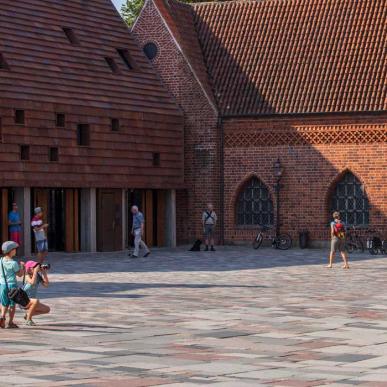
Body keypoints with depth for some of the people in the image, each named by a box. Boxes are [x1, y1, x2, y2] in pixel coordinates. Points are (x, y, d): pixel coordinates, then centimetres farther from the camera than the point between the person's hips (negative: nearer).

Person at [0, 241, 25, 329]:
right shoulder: (14, 263, -16)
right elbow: (20, 274, -6)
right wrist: (22, 266, 9)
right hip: (12, 284, -4)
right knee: (12, 304, 7)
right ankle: (10, 322, 9)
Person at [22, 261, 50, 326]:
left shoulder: (39, 276, 0)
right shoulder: (28, 276, -16)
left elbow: (46, 284, -11)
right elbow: (32, 282, -37)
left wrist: (44, 272, -12)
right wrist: (35, 271, -30)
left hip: (31, 302, 7)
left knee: (47, 309, 1)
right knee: (36, 301, -36)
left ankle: (28, 314, 15)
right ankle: (28, 320, -19)